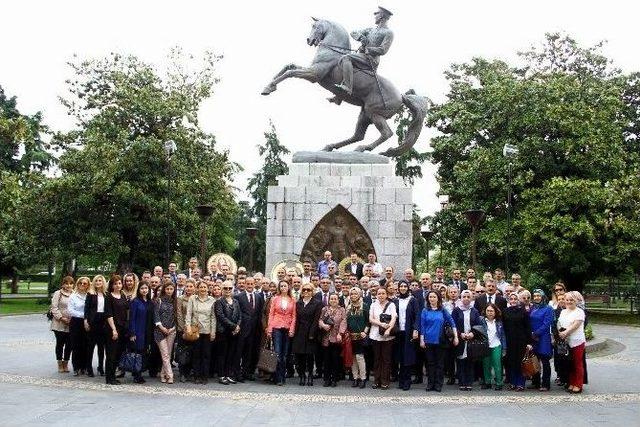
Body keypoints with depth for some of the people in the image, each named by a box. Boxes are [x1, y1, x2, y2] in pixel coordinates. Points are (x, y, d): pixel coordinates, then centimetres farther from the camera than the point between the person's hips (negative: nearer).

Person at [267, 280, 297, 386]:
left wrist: (292, 329, -5)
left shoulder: (292, 300, 9)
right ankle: (278, 378, -4)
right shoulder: (275, 299, 6)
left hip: (288, 328, 1)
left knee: (285, 354, 4)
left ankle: (282, 378, 10)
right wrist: (269, 329, -3)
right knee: (277, 353, -7)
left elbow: (294, 316, 6)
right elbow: (271, 314, 4)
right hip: (276, 327, -1)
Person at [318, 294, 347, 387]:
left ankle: (335, 379, 7)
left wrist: (340, 333, -13)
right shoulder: (324, 309, 13)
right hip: (326, 338, 2)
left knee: (335, 358, -1)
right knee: (327, 358, 3)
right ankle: (327, 379, 10)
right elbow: (320, 320, 8)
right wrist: (323, 325, -13)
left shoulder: (342, 310, 6)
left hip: (336, 338, -2)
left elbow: (343, 322, -3)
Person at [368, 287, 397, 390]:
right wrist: (381, 324, -14)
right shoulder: (373, 305, 11)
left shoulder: (391, 305, 4)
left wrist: (388, 329, -24)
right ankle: (377, 381, 13)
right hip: (375, 335, 2)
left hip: (387, 336, -2)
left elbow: (394, 319, -8)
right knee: (377, 359, 6)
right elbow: (371, 319, 2)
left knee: (386, 359, 0)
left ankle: (385, 382, 6)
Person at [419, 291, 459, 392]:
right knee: (430, 363, 6)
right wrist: (421, 340, -3)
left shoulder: (443, 311, 4)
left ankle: (438, 384, 10)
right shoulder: (425, 311, 4)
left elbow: (452, 322, 2)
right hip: (428, 341, 0)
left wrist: (455, 336, -6)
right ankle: (430, 383, 13)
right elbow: (422, 326, 3)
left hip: (440, 341, 0)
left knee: (440, 363, 3)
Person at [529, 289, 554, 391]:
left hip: (543, 338, -6)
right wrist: (531, 334, -1)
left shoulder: (548, 309, -6)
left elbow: (546, 324, -12)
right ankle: (535, 382, 19)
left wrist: (536, 333, -13)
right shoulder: (532, 308, 11)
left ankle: (545, 384, 4)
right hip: (533, 338, 6)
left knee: (544, 361, -1)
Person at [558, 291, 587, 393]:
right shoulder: (563, 312, 16)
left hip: (577, 341, -6)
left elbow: (575, 325, -14)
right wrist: (560, 332, -4)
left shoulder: (579, 312, -5)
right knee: (570, 364, 11)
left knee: (578, 364, 0)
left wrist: (565, 332, -20)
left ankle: (578, 385, 6)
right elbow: (559, 324, 14)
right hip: (566, 342, 6)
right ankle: (571, 384, 18)